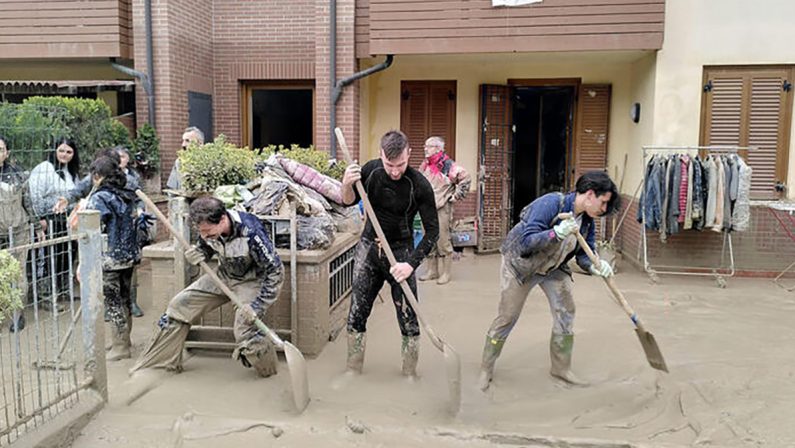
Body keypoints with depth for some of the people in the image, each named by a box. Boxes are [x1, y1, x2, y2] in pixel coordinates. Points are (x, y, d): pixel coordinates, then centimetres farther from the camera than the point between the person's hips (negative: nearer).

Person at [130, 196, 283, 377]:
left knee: (245, 333, -24)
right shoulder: (208, 229, -17)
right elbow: (206, 248, 7)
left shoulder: (251, 233, -36)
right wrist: (198, 254, -18)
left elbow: (275, 271, -28)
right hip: (224, 275, 7)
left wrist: (257, 306, -30)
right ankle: (159, 362, 18)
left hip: (252, 280, -6)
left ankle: (268, 371, 7)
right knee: (179, 305, 0)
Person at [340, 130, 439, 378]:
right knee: (357, 313, 5)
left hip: (400, 252, -2)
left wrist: (411, 263, -21)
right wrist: (347, 185, -16)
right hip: (369, 246, 3)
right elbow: (349, 202, 7)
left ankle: (410, 375, 15)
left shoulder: (419, 185, -19)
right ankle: (353, 371, 20)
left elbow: (432, 230, -12)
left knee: (408, 318, -2)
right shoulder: (370, 170, -10)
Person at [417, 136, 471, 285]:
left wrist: (457, 196, -11)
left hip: (442, 208, -7)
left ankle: (445, 273, 6)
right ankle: (432, 271, 23)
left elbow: (466, 178, -13)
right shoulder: (424, 165, 11)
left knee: (443, 241, -4)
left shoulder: (447, 165, -12)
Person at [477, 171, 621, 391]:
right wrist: (557, 232, -45)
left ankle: (561, 367, 20)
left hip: (553, 267, 7)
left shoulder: (586, 220, -7)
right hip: (520, 263, -7)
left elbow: (584, 254, -4)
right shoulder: (551, 203, -30)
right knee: (507, 317, -2)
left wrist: (594, 266, -26)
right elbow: (526, 242, -33)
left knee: (566, 311, 2)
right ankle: (486, 369, 15)